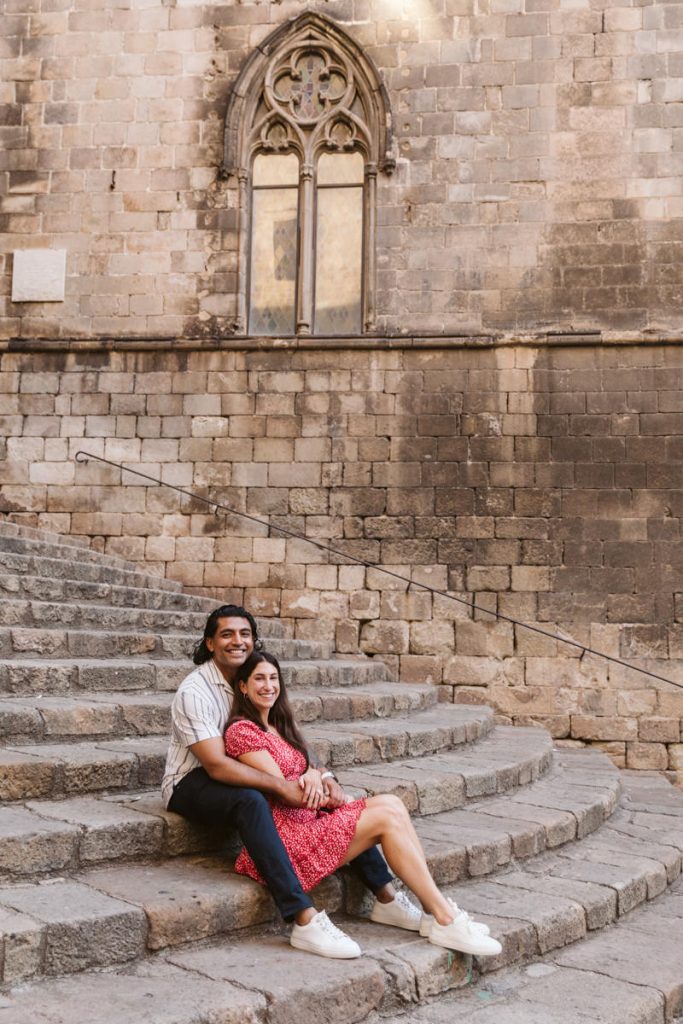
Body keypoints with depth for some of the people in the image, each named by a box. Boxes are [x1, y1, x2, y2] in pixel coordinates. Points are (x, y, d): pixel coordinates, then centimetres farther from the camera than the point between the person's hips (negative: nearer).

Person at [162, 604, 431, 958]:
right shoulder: (194, 692, -20)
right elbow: (216, 765, -29)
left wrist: (316, 772, -19)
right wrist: (282, 787, -34)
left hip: (237, 776, 7)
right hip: (191, 784, -7)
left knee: (329, 792, -9)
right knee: (250, 801, -39)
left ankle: (386, 897, -6)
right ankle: (304, 919, -44)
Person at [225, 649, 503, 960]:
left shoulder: (278, 726, 18)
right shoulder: (242, 730, -10)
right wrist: (332, 796, -3)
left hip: (306, 819, 8)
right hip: (281, 837, -8)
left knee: (391, 803, -9)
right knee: (387, 817, -16)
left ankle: (438, 914, -11)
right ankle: (445, 920, -12)